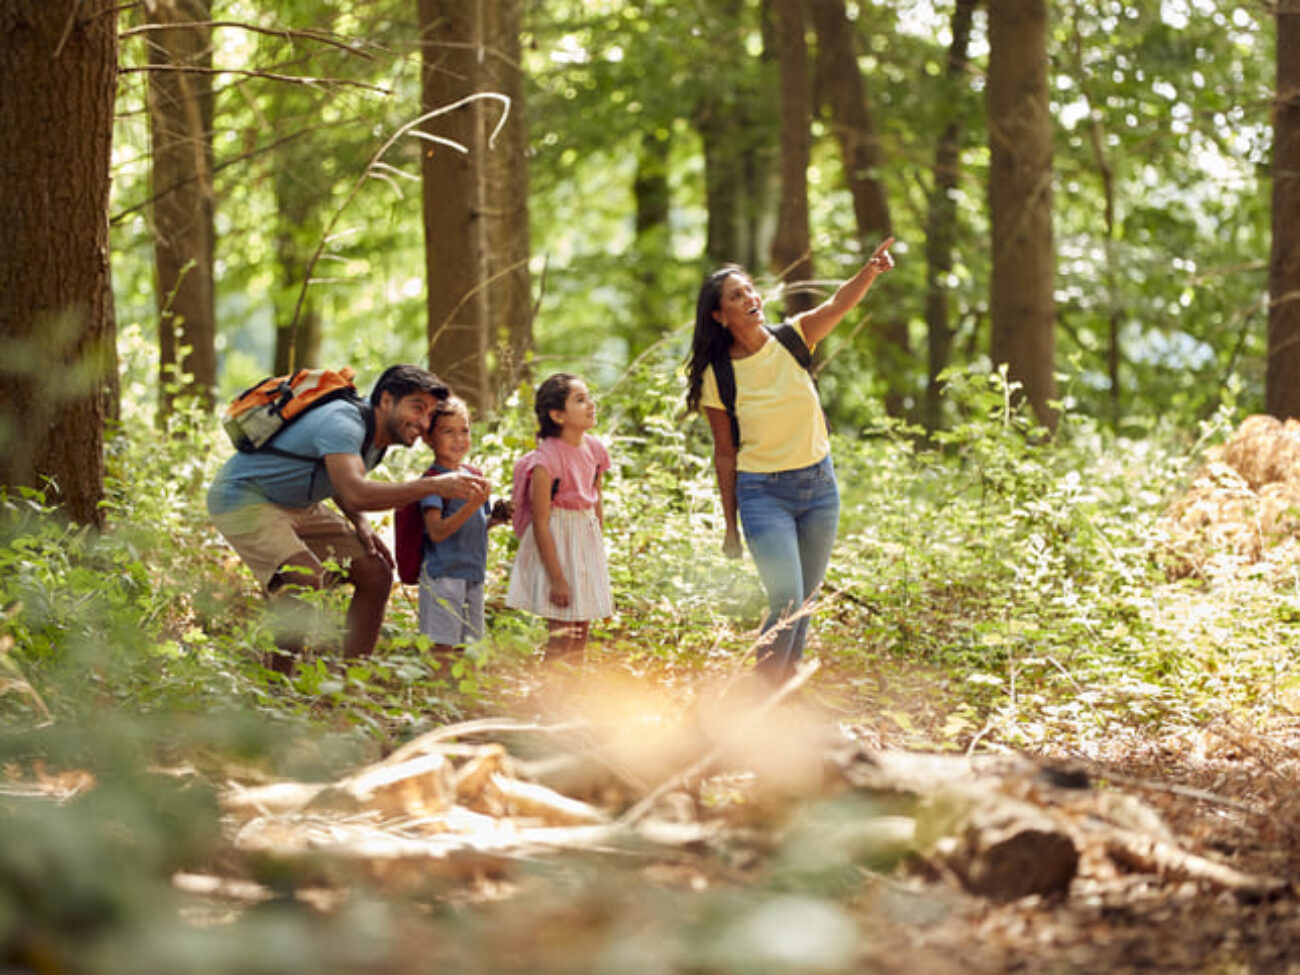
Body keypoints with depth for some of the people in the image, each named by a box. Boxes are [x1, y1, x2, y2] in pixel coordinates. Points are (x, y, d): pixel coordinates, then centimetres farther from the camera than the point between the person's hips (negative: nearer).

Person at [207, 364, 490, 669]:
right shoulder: (343, 423, -30)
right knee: (307, 582, -32)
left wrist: (360, 524, -1)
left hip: (297, 506, 10)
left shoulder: (379, 436, 1)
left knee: (376, 575, 3)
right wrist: (436, 486, -47)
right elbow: (355, 494, -46)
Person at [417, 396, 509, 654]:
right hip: (443, 573, -7)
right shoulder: (433, 480, -11)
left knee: (465, 646, 12)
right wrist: (471, 507, -30)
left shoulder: (473, 474, 12)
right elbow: (437, 532, -20)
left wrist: (494, 519, 1)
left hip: (474, 573, 7)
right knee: (443, 647, -8)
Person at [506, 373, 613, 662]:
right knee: (561, 637, -6)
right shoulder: (547, 459, -20)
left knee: (581, 632, 11)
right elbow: (540, 524, -19)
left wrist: (597, 549, 16)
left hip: (586, 542, 7)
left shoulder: (594, 449, 2)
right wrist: (556, 578, -19)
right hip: (556, 544, -7)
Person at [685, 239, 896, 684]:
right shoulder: (718, 377, -8)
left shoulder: (792, 339, -3)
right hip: (763, 493, -4)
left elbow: (838, 304, -22)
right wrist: (730, 526, 1)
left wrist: (870, 270, -42)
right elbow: (725, 454, -2)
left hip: (819, 484, 4)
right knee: (786, 603, -14)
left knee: (802, 603, 11)